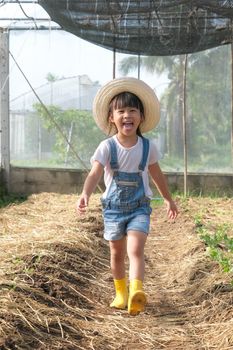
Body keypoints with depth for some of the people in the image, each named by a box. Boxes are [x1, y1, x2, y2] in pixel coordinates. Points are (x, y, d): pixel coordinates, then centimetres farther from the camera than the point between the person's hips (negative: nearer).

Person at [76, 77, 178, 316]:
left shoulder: (148, 147, -5)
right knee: (117, 253, 15)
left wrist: (168, 199, 22)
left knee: (135, 250, -21)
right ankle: (121, 292, 34)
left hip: (139, 208, -1)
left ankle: (136, 293, -35)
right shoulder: (107, 147, -11)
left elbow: (156, 174, 11)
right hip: (113, 207, 1)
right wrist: (85, 194, -43)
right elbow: (95, 173, -23)